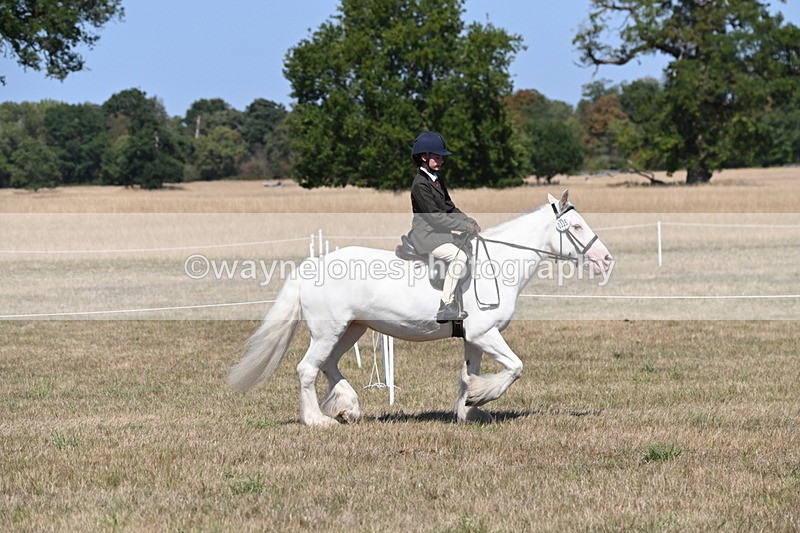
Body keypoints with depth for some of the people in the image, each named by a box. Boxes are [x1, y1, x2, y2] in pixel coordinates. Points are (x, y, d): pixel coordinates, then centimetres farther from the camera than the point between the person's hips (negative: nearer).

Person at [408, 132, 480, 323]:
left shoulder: (437, 179, 15)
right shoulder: (420, 184, -16)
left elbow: (449, 208, 17)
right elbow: (436, 217, -21)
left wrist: (471, 221, 2)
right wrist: (466, 226, -19)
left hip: (440, 233, 10)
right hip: (426, 235, -10)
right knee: (459, 256, -27)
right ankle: (445, 308, -26)